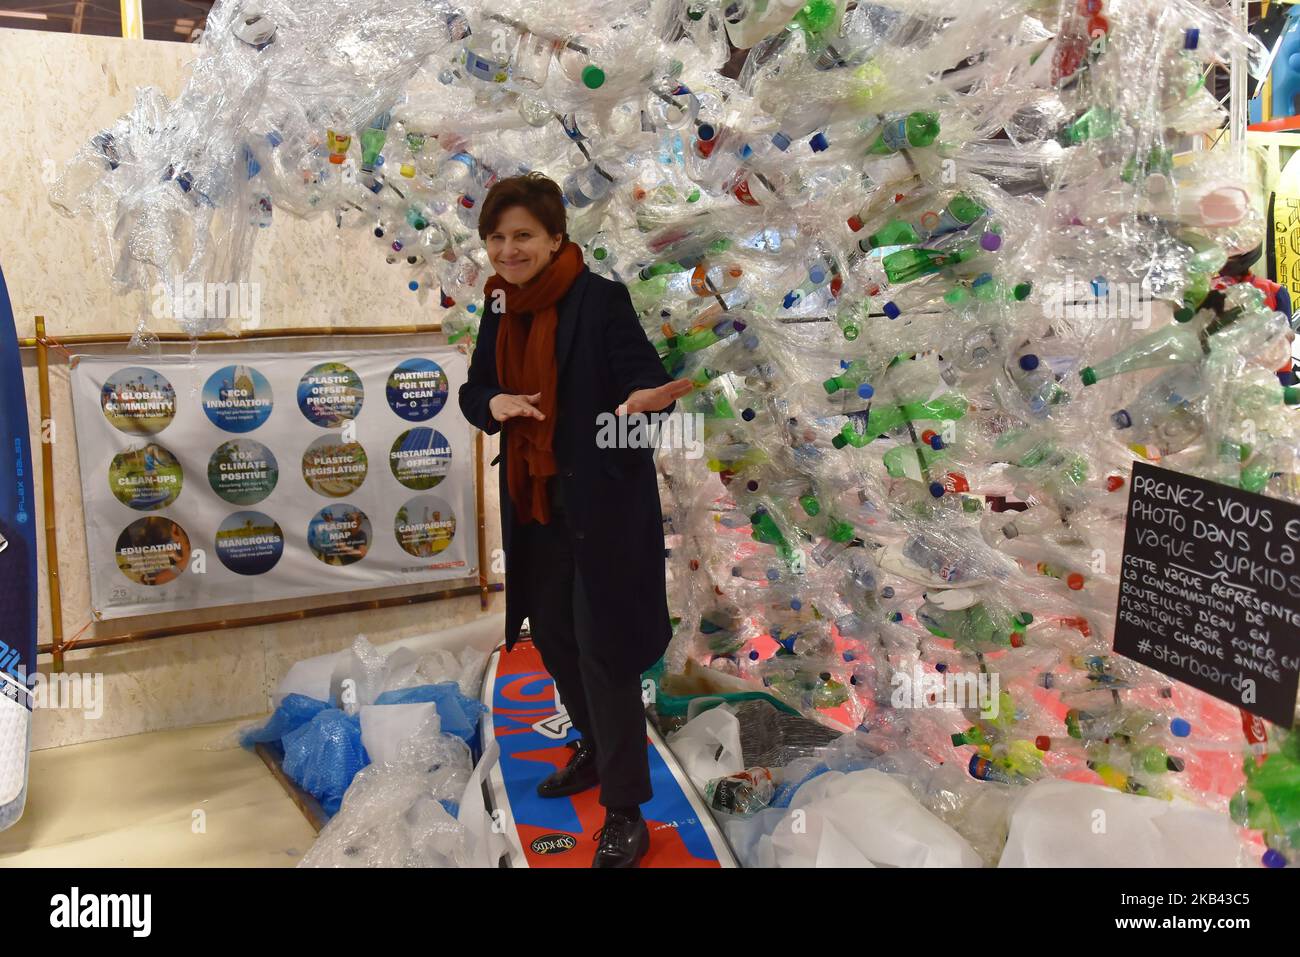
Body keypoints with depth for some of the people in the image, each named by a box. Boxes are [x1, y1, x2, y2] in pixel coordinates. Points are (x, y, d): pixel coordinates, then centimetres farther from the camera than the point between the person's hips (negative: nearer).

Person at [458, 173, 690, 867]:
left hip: (602, 504, -7)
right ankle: (597, 750, 44)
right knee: (552, 634, 19)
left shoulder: (600, 299, -14)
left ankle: (625, 812, 12)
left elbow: (644, 377, -18)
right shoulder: (500, 307, 6)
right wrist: (493, 404, -12)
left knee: (601, 649, -2)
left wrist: (645, 401, -41)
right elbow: (473, 390, 12)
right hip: (533, 503, 7)